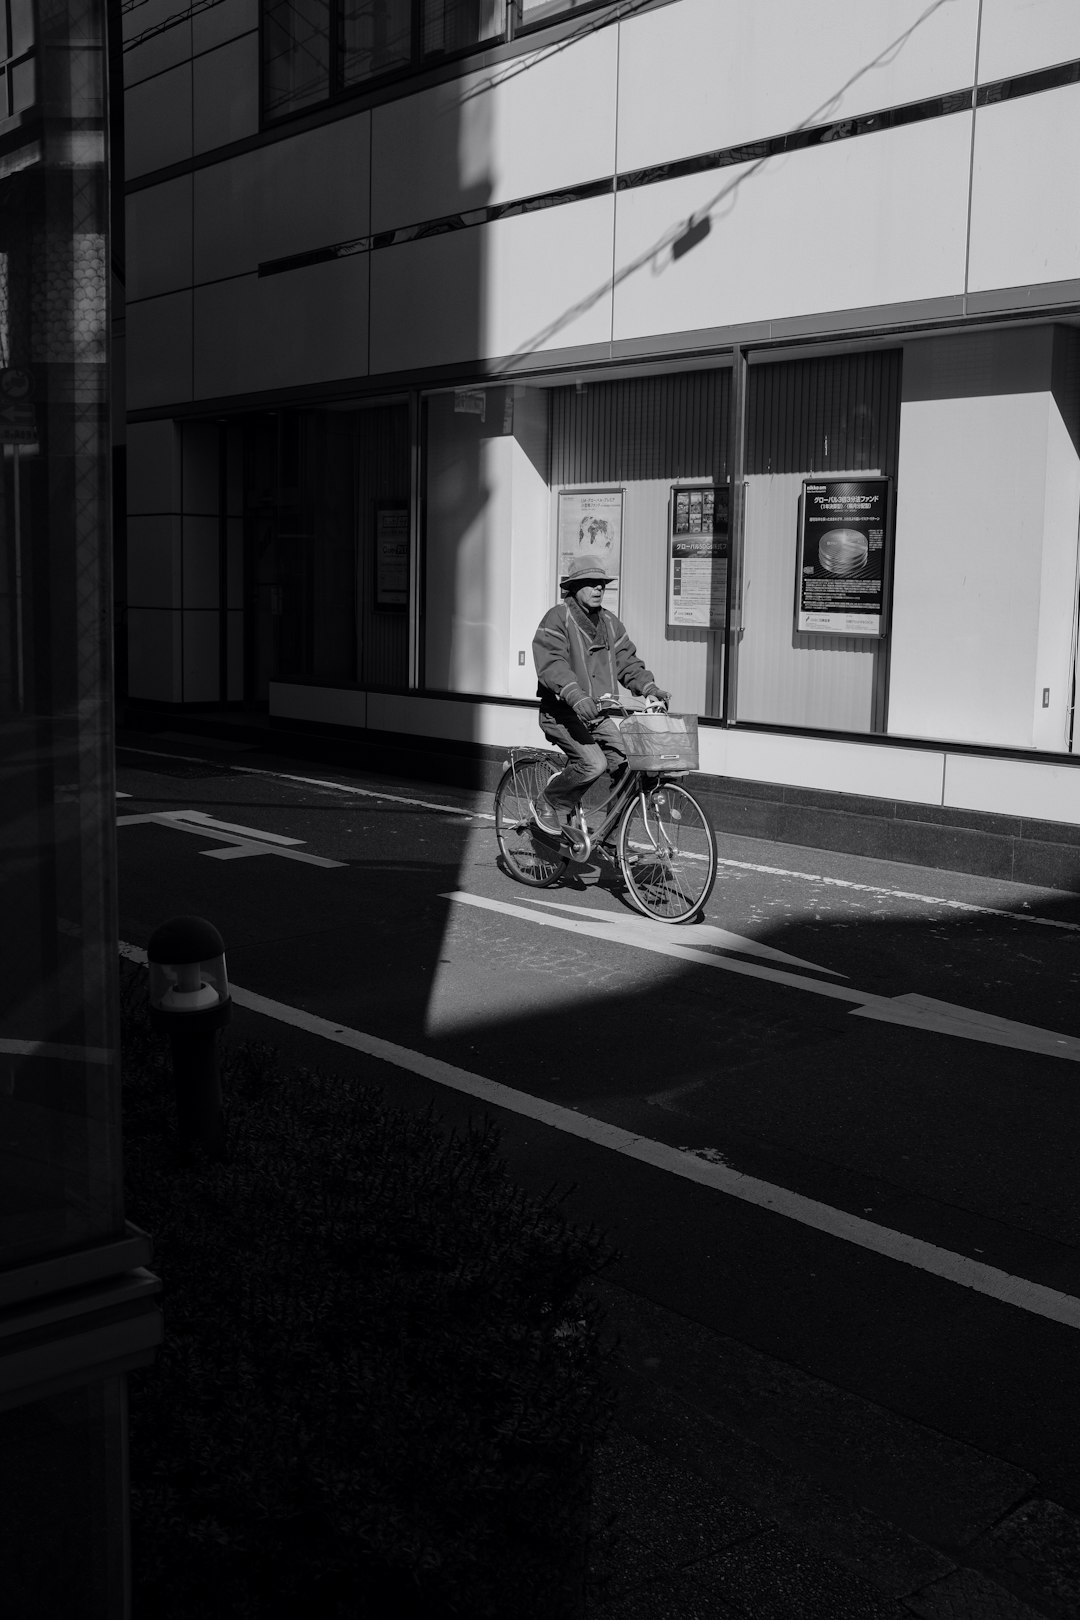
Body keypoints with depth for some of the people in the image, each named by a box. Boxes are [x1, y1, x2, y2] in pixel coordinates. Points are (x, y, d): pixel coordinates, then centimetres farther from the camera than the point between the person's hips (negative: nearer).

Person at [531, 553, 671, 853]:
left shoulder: (610, 623, 14)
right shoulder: (557, 619, -8)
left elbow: (627, 662, 11)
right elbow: (551, 663, -22)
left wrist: (650, 688, -9)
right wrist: (576, 695, -38)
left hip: (599, 714, 7)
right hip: (562, 713, -6)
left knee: (628, 766, -11)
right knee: (592, 763, -27)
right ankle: (549, 806, 0)